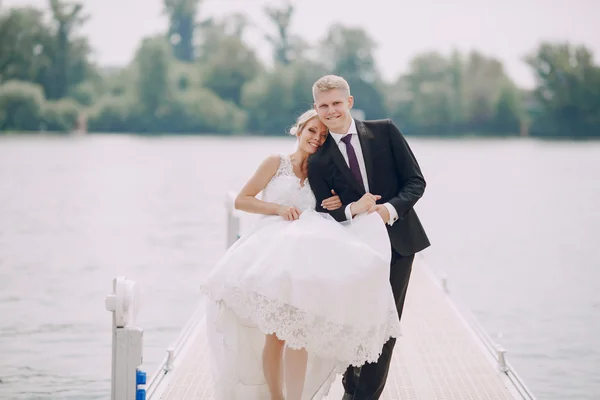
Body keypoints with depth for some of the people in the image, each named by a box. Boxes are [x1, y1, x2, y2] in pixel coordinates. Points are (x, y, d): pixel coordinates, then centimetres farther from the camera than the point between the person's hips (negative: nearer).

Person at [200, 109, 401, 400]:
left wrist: (337, 205, 4)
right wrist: (279, 209, -10)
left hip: (304, 257, 4)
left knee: (300, 331, -8)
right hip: (271, 254, -4)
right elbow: (241, 200, 1)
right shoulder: (277, 163, 6)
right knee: (275, 334, -7)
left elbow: (320, 217, 25)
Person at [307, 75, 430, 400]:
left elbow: (415, 181, -2)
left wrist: (392, 208, -19)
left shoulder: (384, 132, -1)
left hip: (398, 240, 0)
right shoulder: (319, 160, -1)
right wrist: (352, 210, -23)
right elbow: (325, 212, -2)